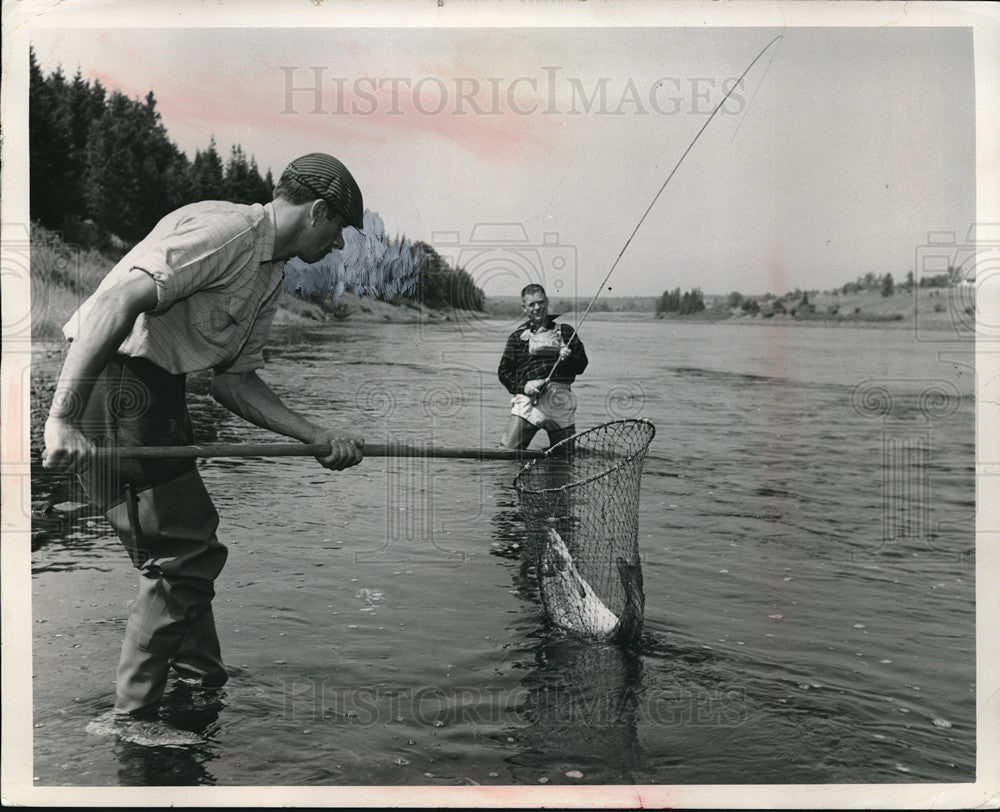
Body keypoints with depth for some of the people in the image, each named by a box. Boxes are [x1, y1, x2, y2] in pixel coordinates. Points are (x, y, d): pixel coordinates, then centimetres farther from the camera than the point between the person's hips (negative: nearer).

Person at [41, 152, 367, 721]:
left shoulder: (272, 276, 15)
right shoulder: (224, 230, -16)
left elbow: (234, 378, 15)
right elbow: (118, 303, -27)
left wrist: (317, 435, 6)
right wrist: (63, 417, -33)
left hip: (158, 392, 10)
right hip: (113, 381, -10)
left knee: (190, 545, 18)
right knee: (186, 554, -7)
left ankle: (205, 690, 35)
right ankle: (131, 717, 8)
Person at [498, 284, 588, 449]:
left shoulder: (565, 332, 16)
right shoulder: (517, 336, 12)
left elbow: (582, 364, 14)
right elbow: (504, 371, 9)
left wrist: (569, 358, -8)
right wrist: (523, 386, -8)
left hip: (561, 399, 2)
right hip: (529, 398, -2)